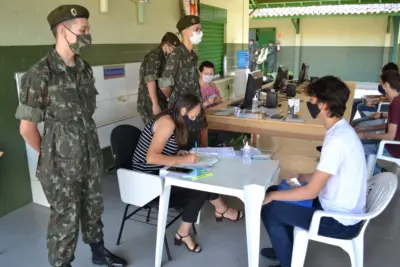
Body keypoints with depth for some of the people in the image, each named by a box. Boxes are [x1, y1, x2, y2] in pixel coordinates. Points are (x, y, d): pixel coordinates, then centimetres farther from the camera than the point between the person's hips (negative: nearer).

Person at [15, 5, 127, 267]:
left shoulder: (85, 68, 2)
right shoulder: (40, 74, -18)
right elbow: (27, 127, -12)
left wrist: (88, 145, 11)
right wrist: (50, 157, 0)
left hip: (91, 155, 6)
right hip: (62, 162, -6)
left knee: (93, 207, 22)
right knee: (66, 219, 9)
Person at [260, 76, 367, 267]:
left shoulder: (337, 140, -28)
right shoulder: (341, 130, 2)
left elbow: (311, 192, -25)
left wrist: (272, 196, -14)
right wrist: (300, 178, 7)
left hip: (340, 221, -9)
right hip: (341, 208, 9)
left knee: (269, 208, -6)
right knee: (278, 194, 16)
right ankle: (285, 248, 30)